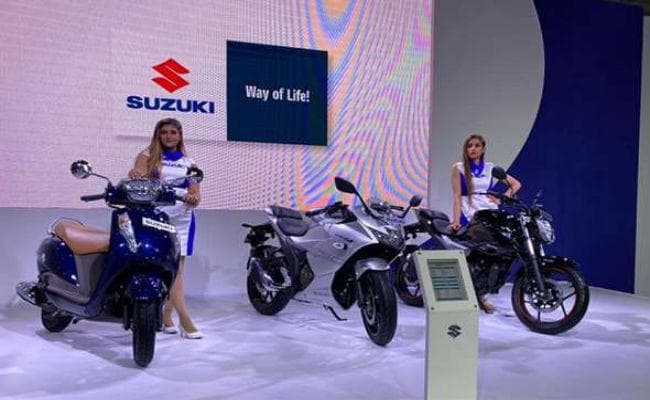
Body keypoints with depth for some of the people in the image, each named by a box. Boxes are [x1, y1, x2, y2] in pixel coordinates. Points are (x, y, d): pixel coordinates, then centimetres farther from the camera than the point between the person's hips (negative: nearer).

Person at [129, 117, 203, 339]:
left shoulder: (188, 163, 17)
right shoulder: (148, 155, 11)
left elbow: (196, 192, 9)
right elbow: (139, 175, -7)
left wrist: (193, 198, -15)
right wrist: (134, 175, -31)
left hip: (182, 218, 3)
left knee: (177, 269, 2)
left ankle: (165, 316, 14)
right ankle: (185, 320, -11)